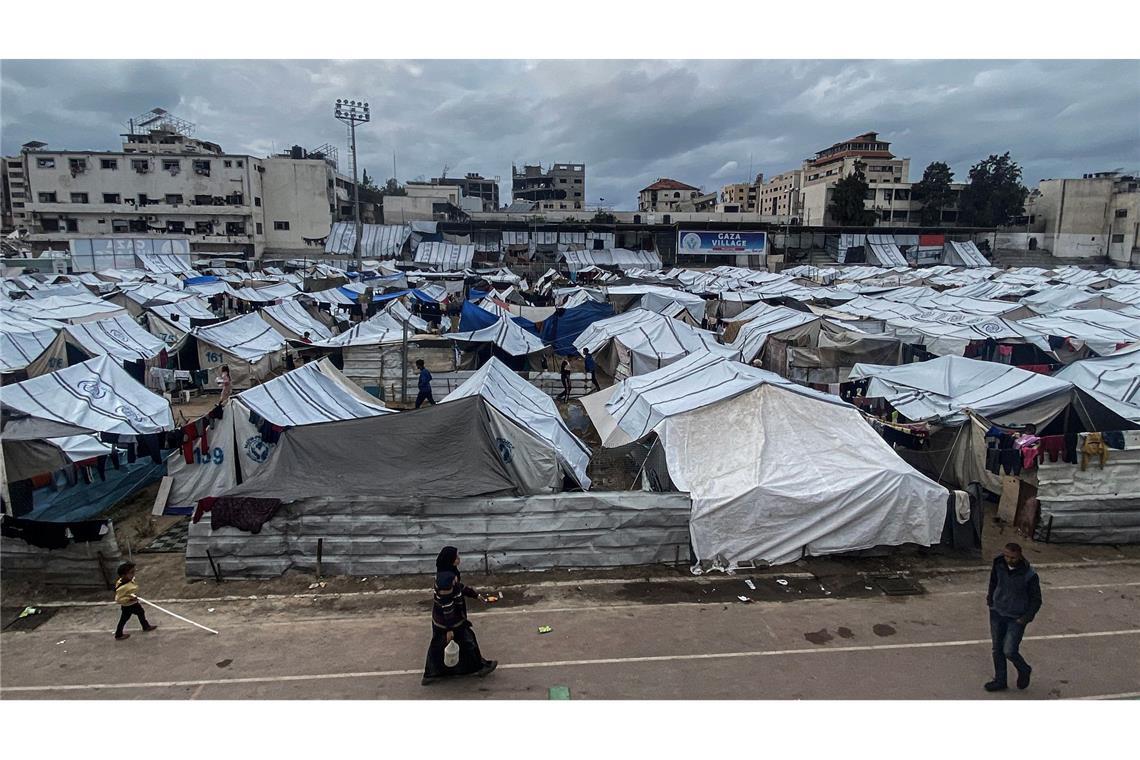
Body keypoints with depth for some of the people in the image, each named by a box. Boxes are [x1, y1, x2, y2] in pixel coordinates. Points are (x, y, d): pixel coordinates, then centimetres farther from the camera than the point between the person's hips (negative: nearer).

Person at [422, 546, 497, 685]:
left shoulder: (445, 573, -2)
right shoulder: (447, 578, -32)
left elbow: (459, 586, 14)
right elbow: (447, 605, -28)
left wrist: (476, 594, 19)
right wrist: (450, 629, -23)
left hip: (439, 618, 8)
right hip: (449, 620, -8)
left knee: (439, 646, 22)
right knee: (466, 640, 12)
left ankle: (430, 675, 35)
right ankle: (479, 667, 32)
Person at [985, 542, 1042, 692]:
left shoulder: (1029, 575, -19)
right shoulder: (999, 565, -8)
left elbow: (1036, 600, -7)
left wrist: (1026, 618, -12)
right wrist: (991, 599, 15)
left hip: (1016, 618, -4)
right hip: (997, 613, 4)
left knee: (1009, 651, -6)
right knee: (997, 649, 11)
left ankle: (1024, 671, 26)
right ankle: (1000, 681, 28)